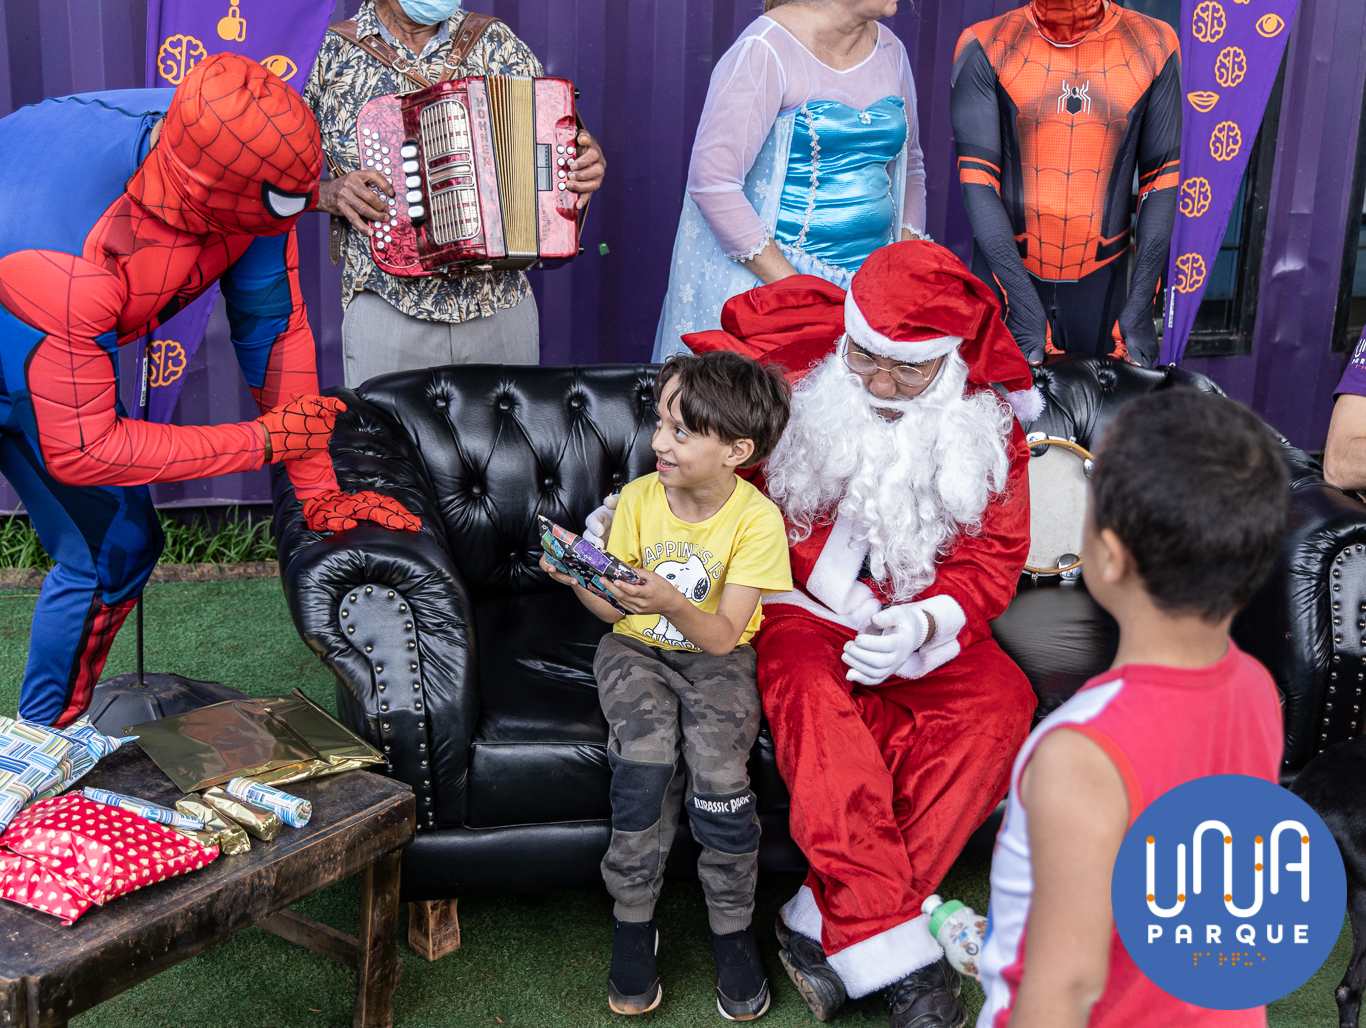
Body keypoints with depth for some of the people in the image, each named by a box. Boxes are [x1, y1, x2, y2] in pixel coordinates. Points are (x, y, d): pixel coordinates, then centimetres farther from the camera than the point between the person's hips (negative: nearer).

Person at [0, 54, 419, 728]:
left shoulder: (245, 167, -28)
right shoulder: (63, 267, -45)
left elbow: (275, 326, -17)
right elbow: (78, 450, -34)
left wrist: (319, 493, -15)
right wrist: (266, 440, -30)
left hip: (80, 341, 6)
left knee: (116, 549, 4)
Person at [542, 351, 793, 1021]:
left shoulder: (756, 520, -14)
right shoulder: (639, 498, -6)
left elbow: (723, 635, -18)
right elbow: (615, 610, 0)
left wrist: (671, 603, -37)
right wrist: (578, 578, -20)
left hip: (715, 658, -2)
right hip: (636, 649, 2)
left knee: (718, 768, -28)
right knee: (646, 758, -27)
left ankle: (733, 928, -5)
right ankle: (633, 922, -8)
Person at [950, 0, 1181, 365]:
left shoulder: (1152, 46, -1)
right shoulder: (985, 47, -7)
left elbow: (1162, 180, -1)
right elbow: (976, 181, -12)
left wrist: (1141, 305, -8)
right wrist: (1023, 304, -20)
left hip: (1100, 283, 1)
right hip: (1004, 278, -1)